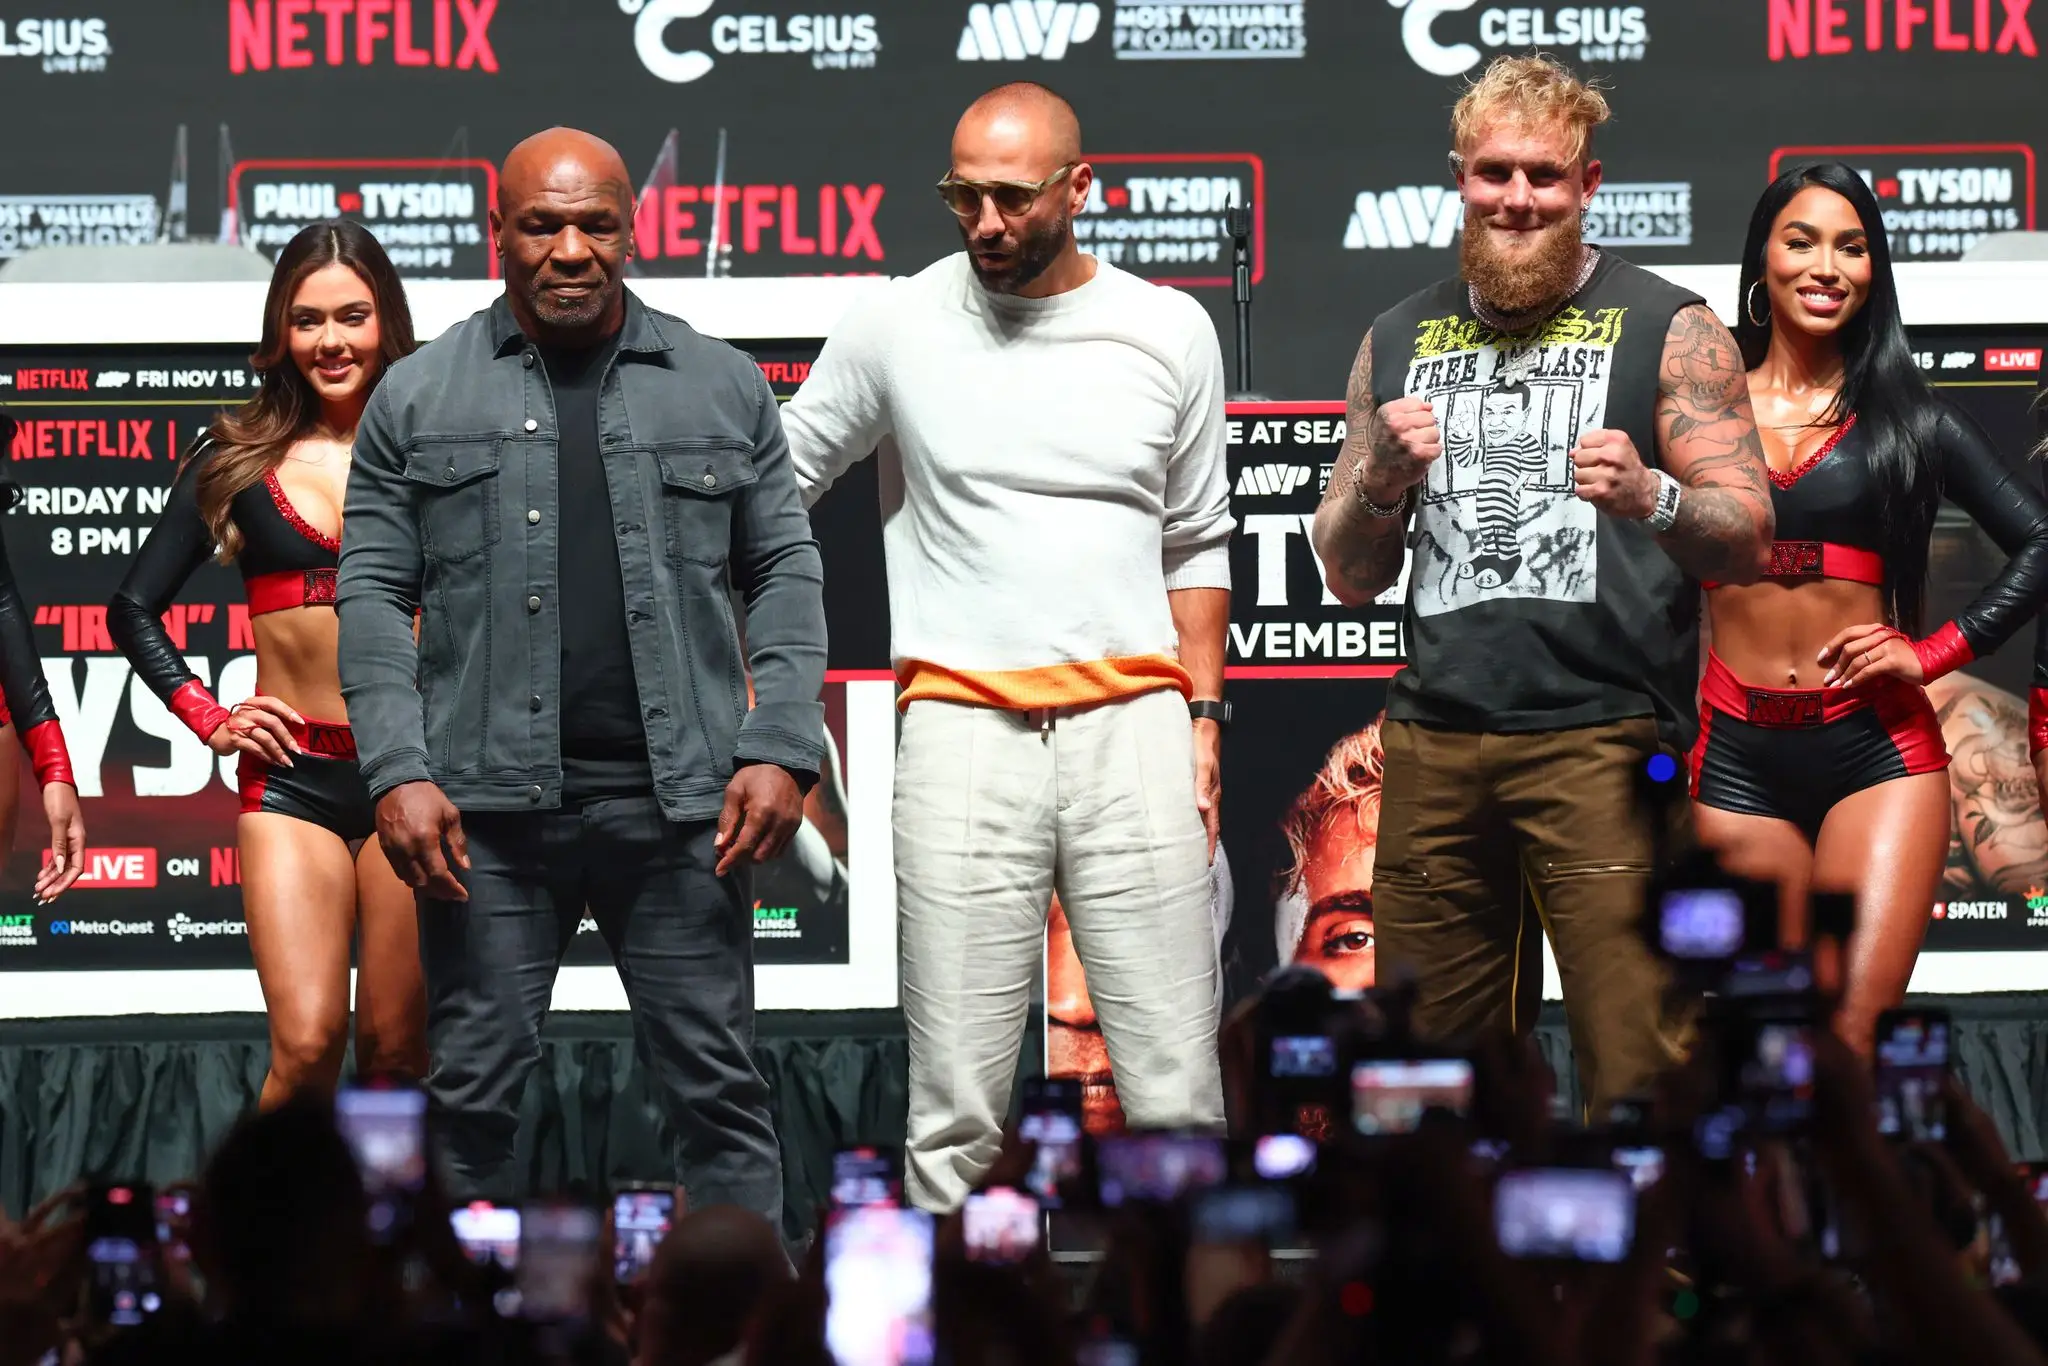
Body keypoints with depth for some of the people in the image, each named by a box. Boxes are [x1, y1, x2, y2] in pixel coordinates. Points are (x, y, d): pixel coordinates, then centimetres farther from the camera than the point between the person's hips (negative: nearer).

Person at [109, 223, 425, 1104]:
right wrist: (208, 720, 4)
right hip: (293, 774, -1)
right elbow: (133, 609, 14)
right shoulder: (239, 459, 7)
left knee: (396, 1052, 3)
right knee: (305, 1045, -15)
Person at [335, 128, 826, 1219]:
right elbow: (373, 594, 5)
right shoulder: (420, 395, 8)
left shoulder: (723, 388, 11)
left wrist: (782, 750, -3)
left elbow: (784, 574, 10)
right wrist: (398, 771, -7)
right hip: (487, 809, 0)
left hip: (678, 802, 0)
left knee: (718, 1089, 1)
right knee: (472, 1097, 2)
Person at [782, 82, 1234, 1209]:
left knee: (1175, 1097, -2)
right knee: (954, 1113, -4)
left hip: (1135, 729, 1)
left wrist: (1202, 715, 9)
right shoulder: (897, 327, 4)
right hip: (962, 728, -1)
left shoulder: (1170, 333, 8)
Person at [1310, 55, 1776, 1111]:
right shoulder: (1400, 341, 17)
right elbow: (1350, 579, 18)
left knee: (1637, 1071, -11)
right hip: (1433, 743, 4)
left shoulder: (1665, 330, 5)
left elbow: (1747, 544, 0)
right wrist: (1380, 480, -3)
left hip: (1601, 738, -4)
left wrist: (1651, 498, -21)